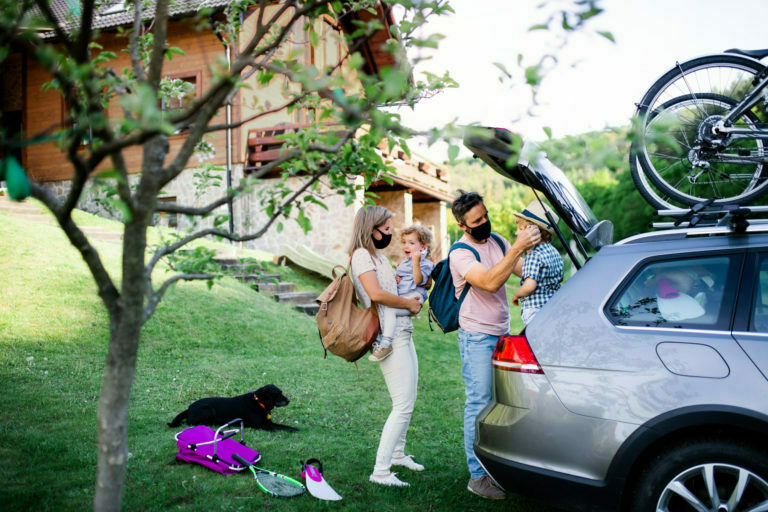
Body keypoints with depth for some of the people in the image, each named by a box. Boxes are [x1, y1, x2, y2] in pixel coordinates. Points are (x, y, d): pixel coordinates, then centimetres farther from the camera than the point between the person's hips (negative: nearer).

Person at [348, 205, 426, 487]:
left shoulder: (377, 255, 19)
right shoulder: (361, 254, -11)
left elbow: (395, 287, 28)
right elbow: (376, 293, -23)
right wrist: (409, 304, -11)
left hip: (403, 333, 10)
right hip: (388, 337, -10)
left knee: (408, 402, 18)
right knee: (403, 406, -10)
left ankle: (397, 453, 34)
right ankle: (380, 471, -4)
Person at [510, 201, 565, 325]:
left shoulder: (534, 255, -16)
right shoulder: (555, 252, 12)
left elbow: (529, 286, -24)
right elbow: (559, 278, 23)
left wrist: (516, 295, -6)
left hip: (536, 310, -9)